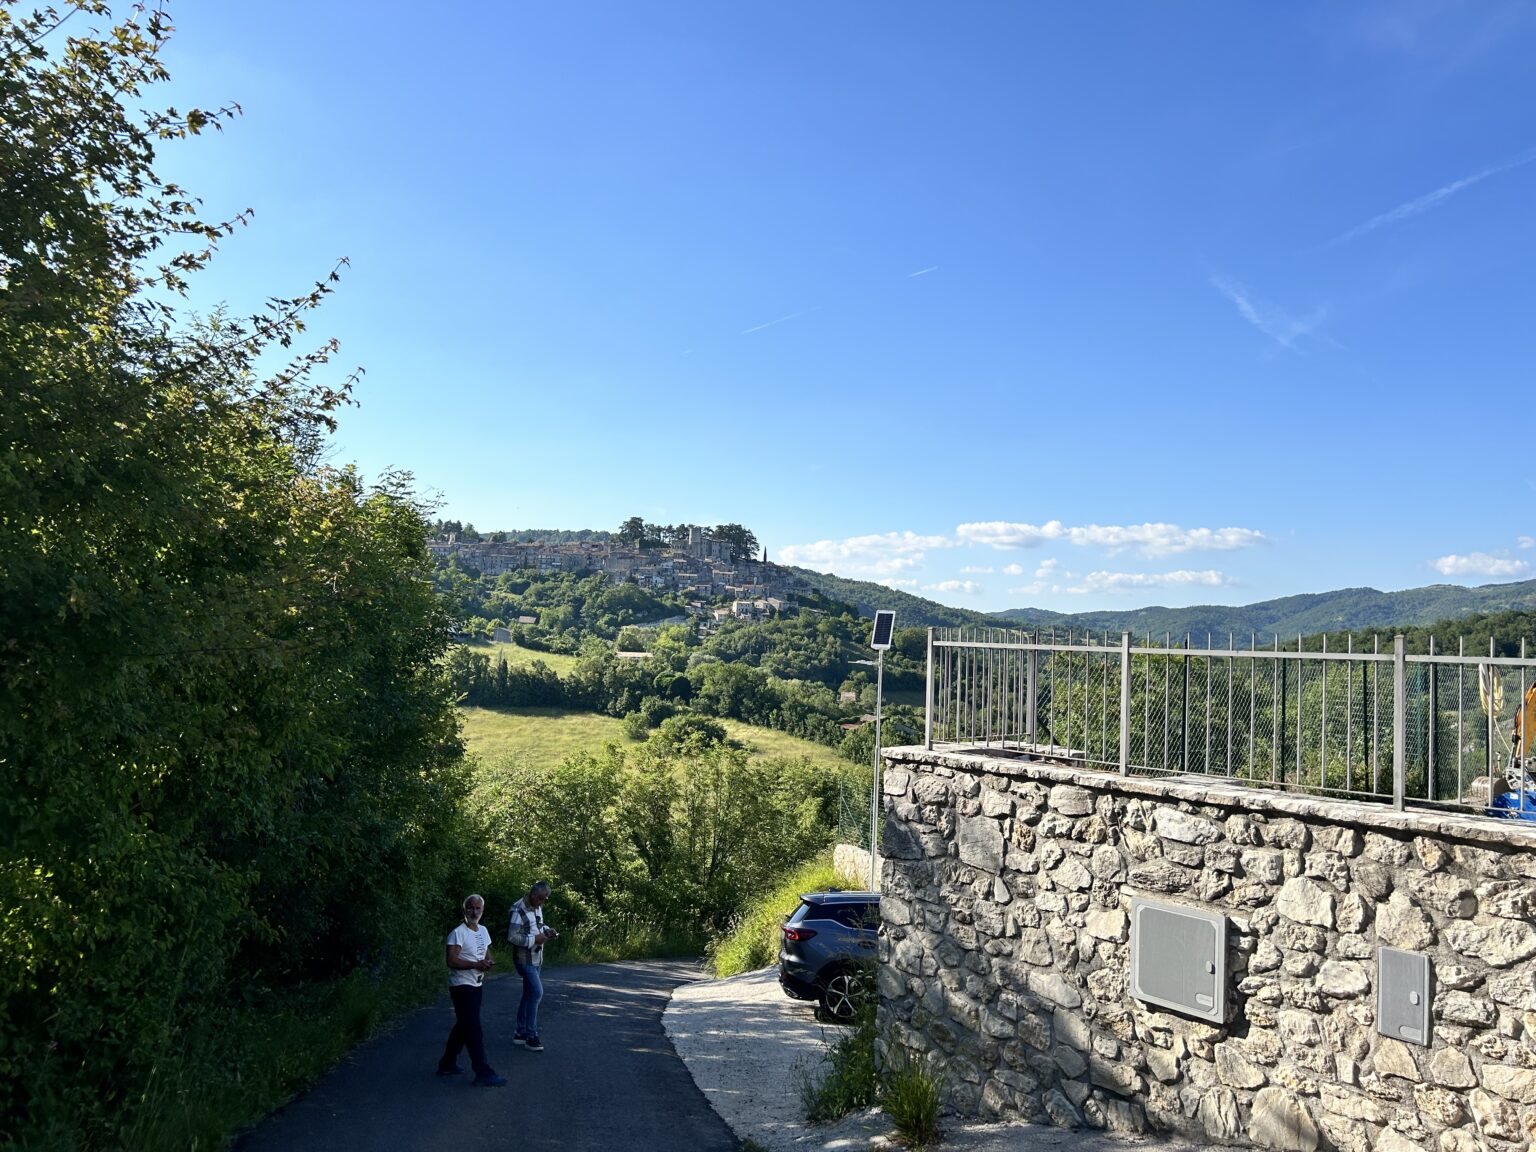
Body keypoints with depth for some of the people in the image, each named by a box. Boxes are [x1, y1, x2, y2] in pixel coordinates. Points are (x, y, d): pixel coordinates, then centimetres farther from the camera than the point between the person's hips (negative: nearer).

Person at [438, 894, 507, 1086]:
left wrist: (489, 962, -2)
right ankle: (483, 1074, -9)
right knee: (474, 1030, -9)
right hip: (462, 986, -8)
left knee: (463, 1027, 18)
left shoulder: (483, 930, 9)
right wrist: (477, 965, -26)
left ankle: (447, 1064, 32)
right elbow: (452, 961, -22)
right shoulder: (458, 933, -16)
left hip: (476, 985, 8)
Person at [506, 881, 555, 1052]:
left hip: (536, 959, 9)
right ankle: (531, 1036, -3)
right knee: (536, 992, -12)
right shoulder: (518, 910, -21)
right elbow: (512, 937, -23)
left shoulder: (536, 908, 7)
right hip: (525, 959, -9)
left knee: (529, 994, 14)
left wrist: (546, 930, 1)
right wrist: (535, 939, -25)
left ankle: (520, 1033, 24)